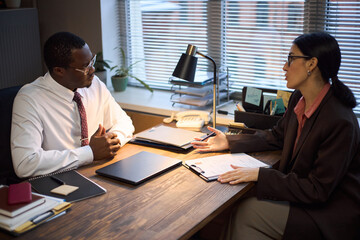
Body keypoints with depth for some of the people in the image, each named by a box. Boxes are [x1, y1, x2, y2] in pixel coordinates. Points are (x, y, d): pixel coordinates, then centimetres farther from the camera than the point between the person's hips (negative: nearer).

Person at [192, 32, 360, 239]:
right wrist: (229, 142, 7)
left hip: (331, 213, -7)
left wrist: (260, 175, -27)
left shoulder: (340, 122, -28)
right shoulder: (299, 98, -1)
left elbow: (317, 190, -25)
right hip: (308, 195, 7)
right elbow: (277, 136, 14)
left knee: (248, 213, -15)